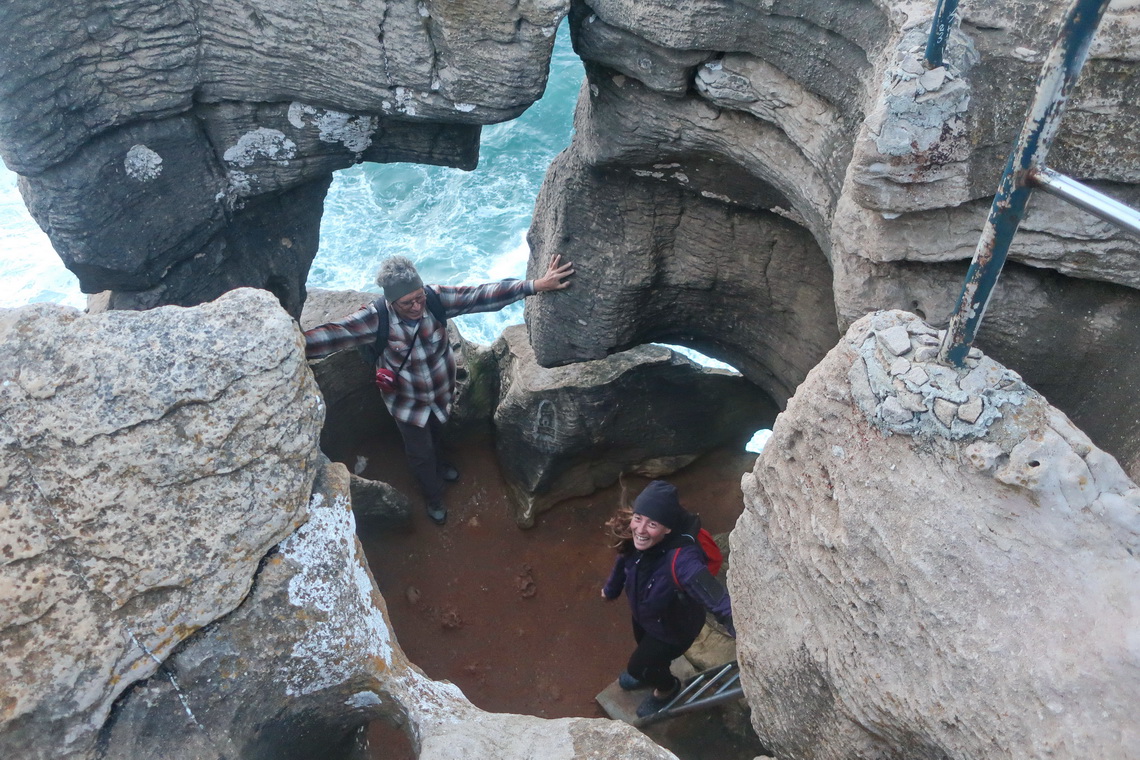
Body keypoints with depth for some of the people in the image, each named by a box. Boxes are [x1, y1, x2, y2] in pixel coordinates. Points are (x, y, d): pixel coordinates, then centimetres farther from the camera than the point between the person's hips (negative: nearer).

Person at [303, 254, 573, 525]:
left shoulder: (437, 298, -27)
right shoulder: (376, 318, -32)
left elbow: (483, 295, -30)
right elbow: (333, 334, -40)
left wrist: (535, 285, -36)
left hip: (442, 391, 3)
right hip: (407, 402, -3)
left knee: (437, 433, 34)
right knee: (420, 453, 19)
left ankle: (439, 466, 69)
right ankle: (434, 499, 50)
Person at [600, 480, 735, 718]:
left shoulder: (681, 559, -47)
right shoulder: (636, 539, -27)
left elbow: (715, 596, -59)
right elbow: (624, 560, -4)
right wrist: (611, 588, 16)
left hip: (673, 627, -5)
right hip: (643, 614, 6)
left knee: (638, 665, 16)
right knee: (643, 645, 33)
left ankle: (667, 687, 51)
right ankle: (649, 672, 69)